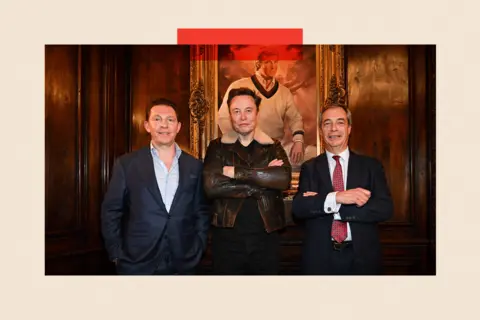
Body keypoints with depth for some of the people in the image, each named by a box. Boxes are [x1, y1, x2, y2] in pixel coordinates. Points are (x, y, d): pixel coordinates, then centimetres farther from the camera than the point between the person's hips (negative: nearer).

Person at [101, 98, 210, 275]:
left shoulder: (194, 166, 5)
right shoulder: (126, 163, -1)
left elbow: (202, 211, 9)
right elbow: (111, 211, 1)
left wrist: (198, 249, 2)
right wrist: (117, 255, -3)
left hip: (183, 264, 2)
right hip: (136, 264, -1)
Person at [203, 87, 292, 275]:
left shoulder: (273, 147, 5)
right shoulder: (218, 147, 2)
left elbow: (284, 179, -15)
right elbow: (211, 186, -15)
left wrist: (236, 172, -15)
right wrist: (261, 182, -14)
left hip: (266, 237, 1)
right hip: (227, 238, -1)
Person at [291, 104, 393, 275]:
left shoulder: (371, 165, 1)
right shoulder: (309, 168, 2)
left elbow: (385, 209, -11)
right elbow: (298, 208, -9)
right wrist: (336, 197, -27)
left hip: (362, 257, 0)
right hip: (320, 257, 0)